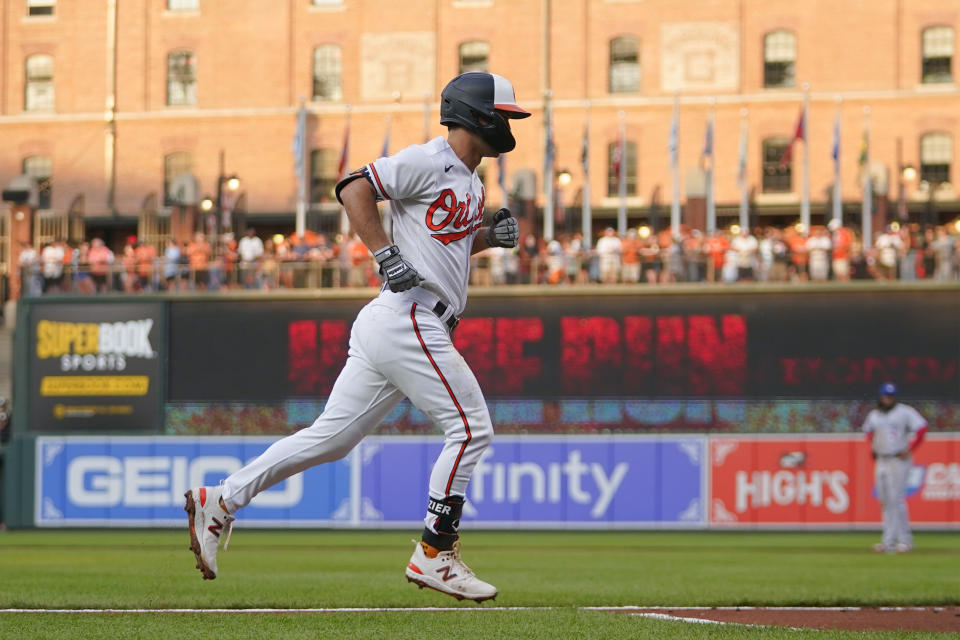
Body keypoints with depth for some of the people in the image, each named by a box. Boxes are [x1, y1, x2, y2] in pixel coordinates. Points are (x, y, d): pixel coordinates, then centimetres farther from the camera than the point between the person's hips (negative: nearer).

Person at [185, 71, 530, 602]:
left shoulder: (469, 181, 21)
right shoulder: (429, 161, -8)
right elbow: (354, 189, -14)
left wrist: (493, 234, 13)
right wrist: (385, 255, -20)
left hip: (387, 327, 10)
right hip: (407, 319, -10)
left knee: (332, 437, 8)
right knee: (469, 428, -7)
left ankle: (220, 502, 8)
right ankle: (434, 555, -2)